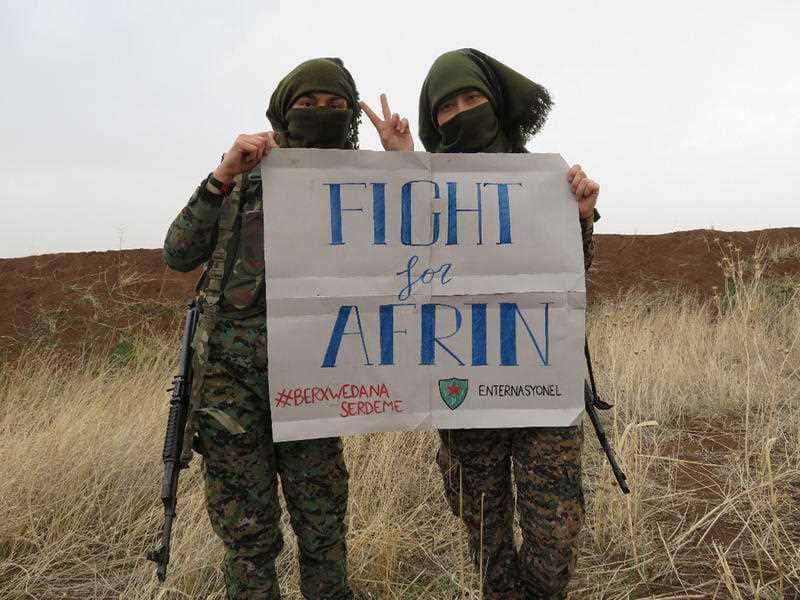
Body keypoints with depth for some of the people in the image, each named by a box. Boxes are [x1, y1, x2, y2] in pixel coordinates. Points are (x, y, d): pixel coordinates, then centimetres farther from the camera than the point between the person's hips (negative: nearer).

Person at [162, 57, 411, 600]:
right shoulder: (247, 176, 9)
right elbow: (179, 255, 3)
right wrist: (222, 177, -9)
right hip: (231, 369, 0)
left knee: (324, 527, 8)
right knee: (247, 533, 8)